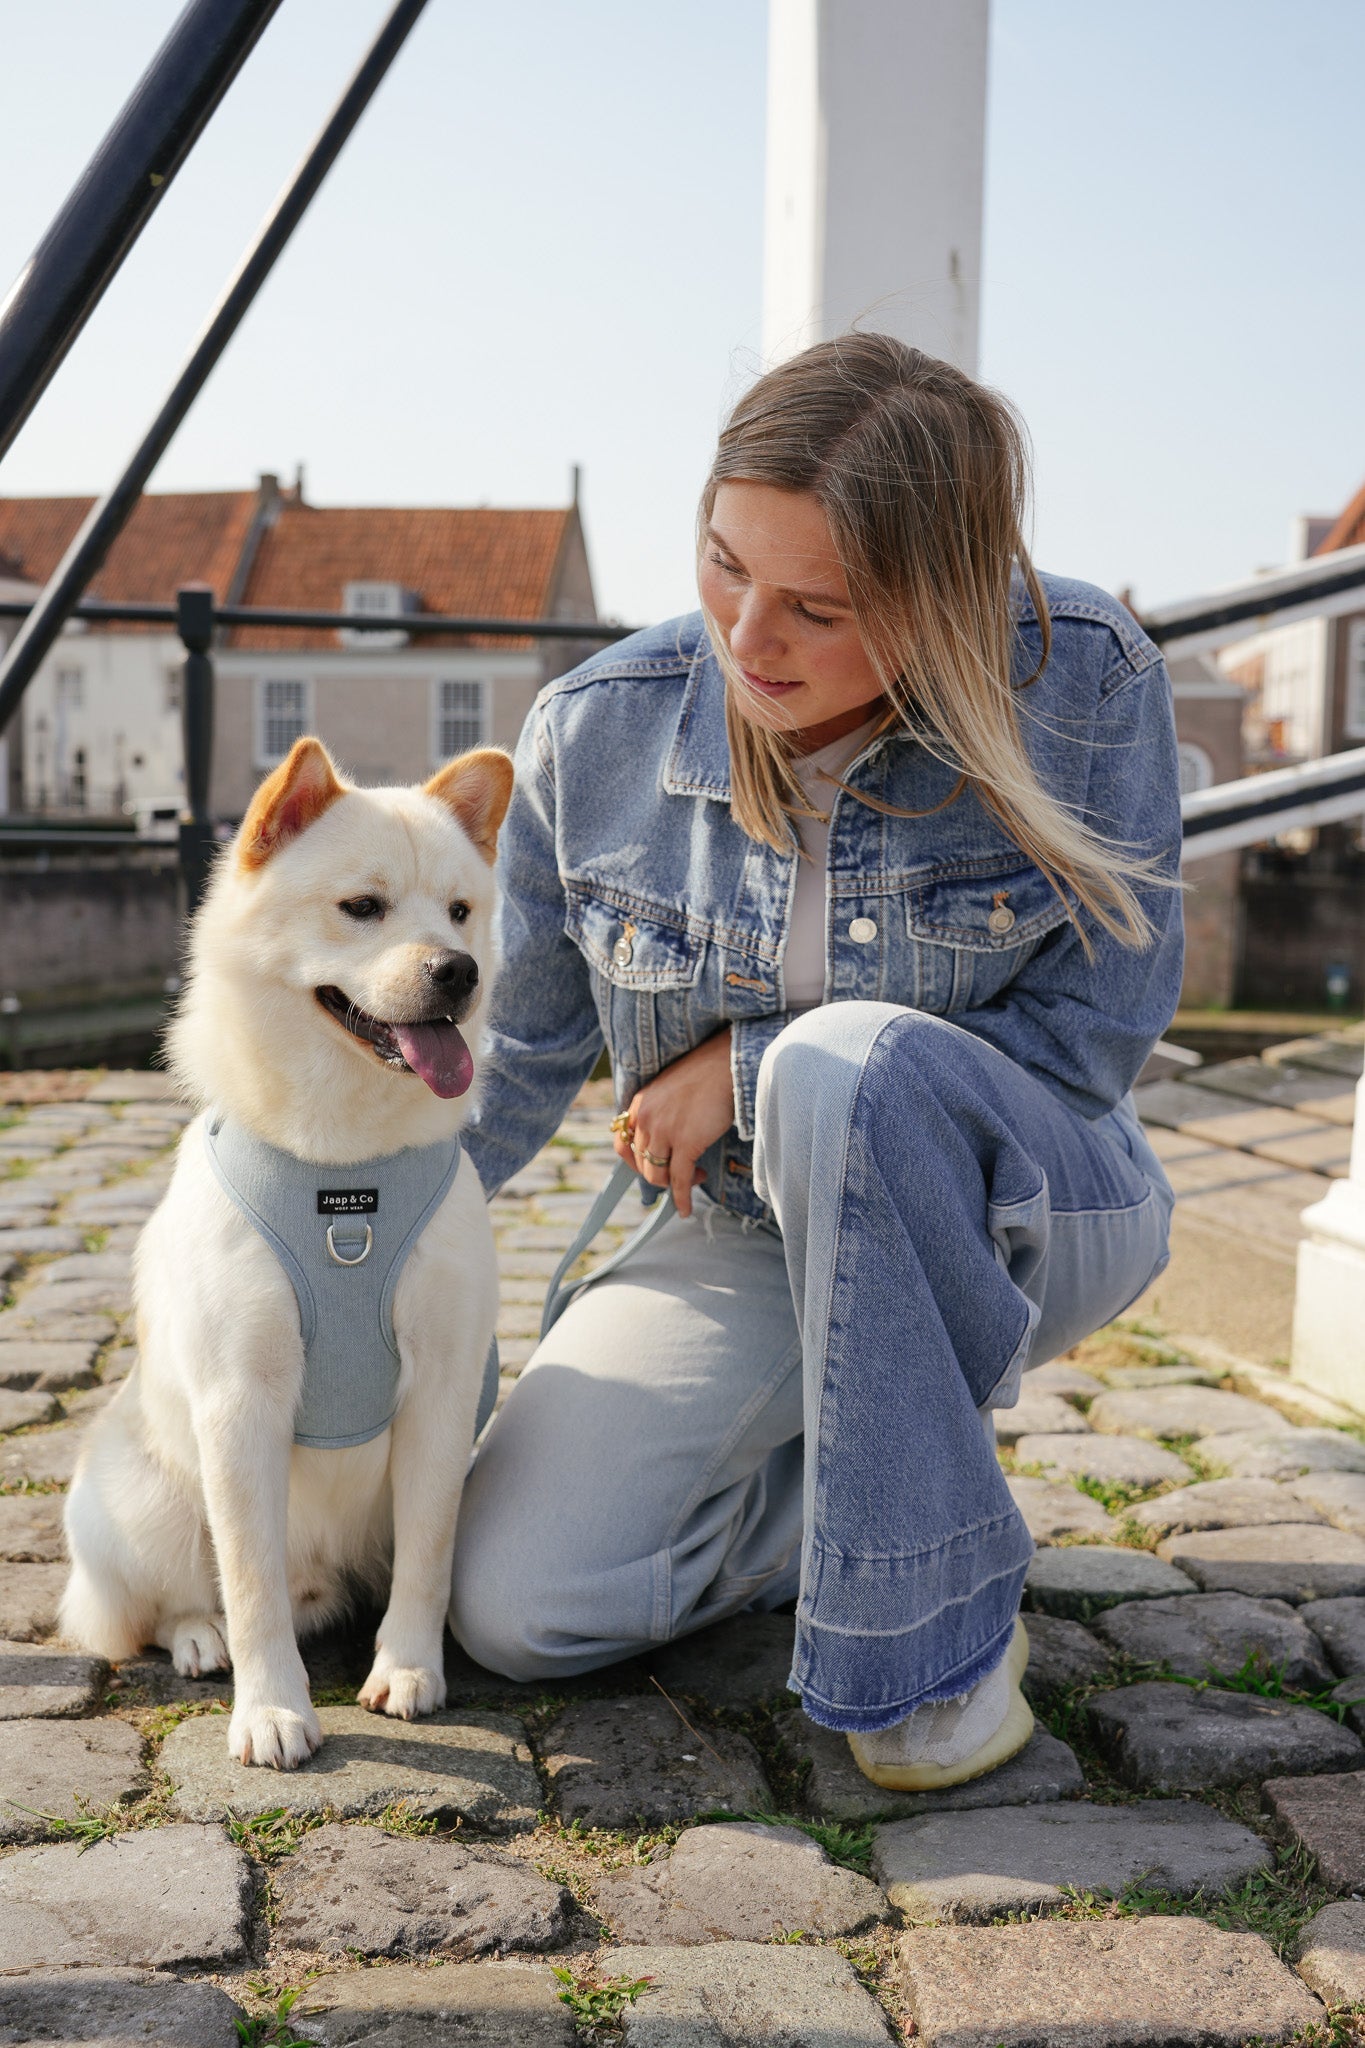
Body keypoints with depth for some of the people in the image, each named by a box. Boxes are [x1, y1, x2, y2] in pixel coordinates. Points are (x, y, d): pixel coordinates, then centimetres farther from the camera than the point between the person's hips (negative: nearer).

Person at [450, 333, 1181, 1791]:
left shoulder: (1082, 682, -19)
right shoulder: (596, 736, -12)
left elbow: (1098, 1029, -16)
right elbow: (520, 1048, 2)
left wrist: (756, 1063, -20)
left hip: (1029, 1212, -3)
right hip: (745, 1242, 3)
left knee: (845, 1063, -39)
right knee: (514, 1605, -14)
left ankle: (944, 1611, -20)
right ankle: (869, 1479, 13)